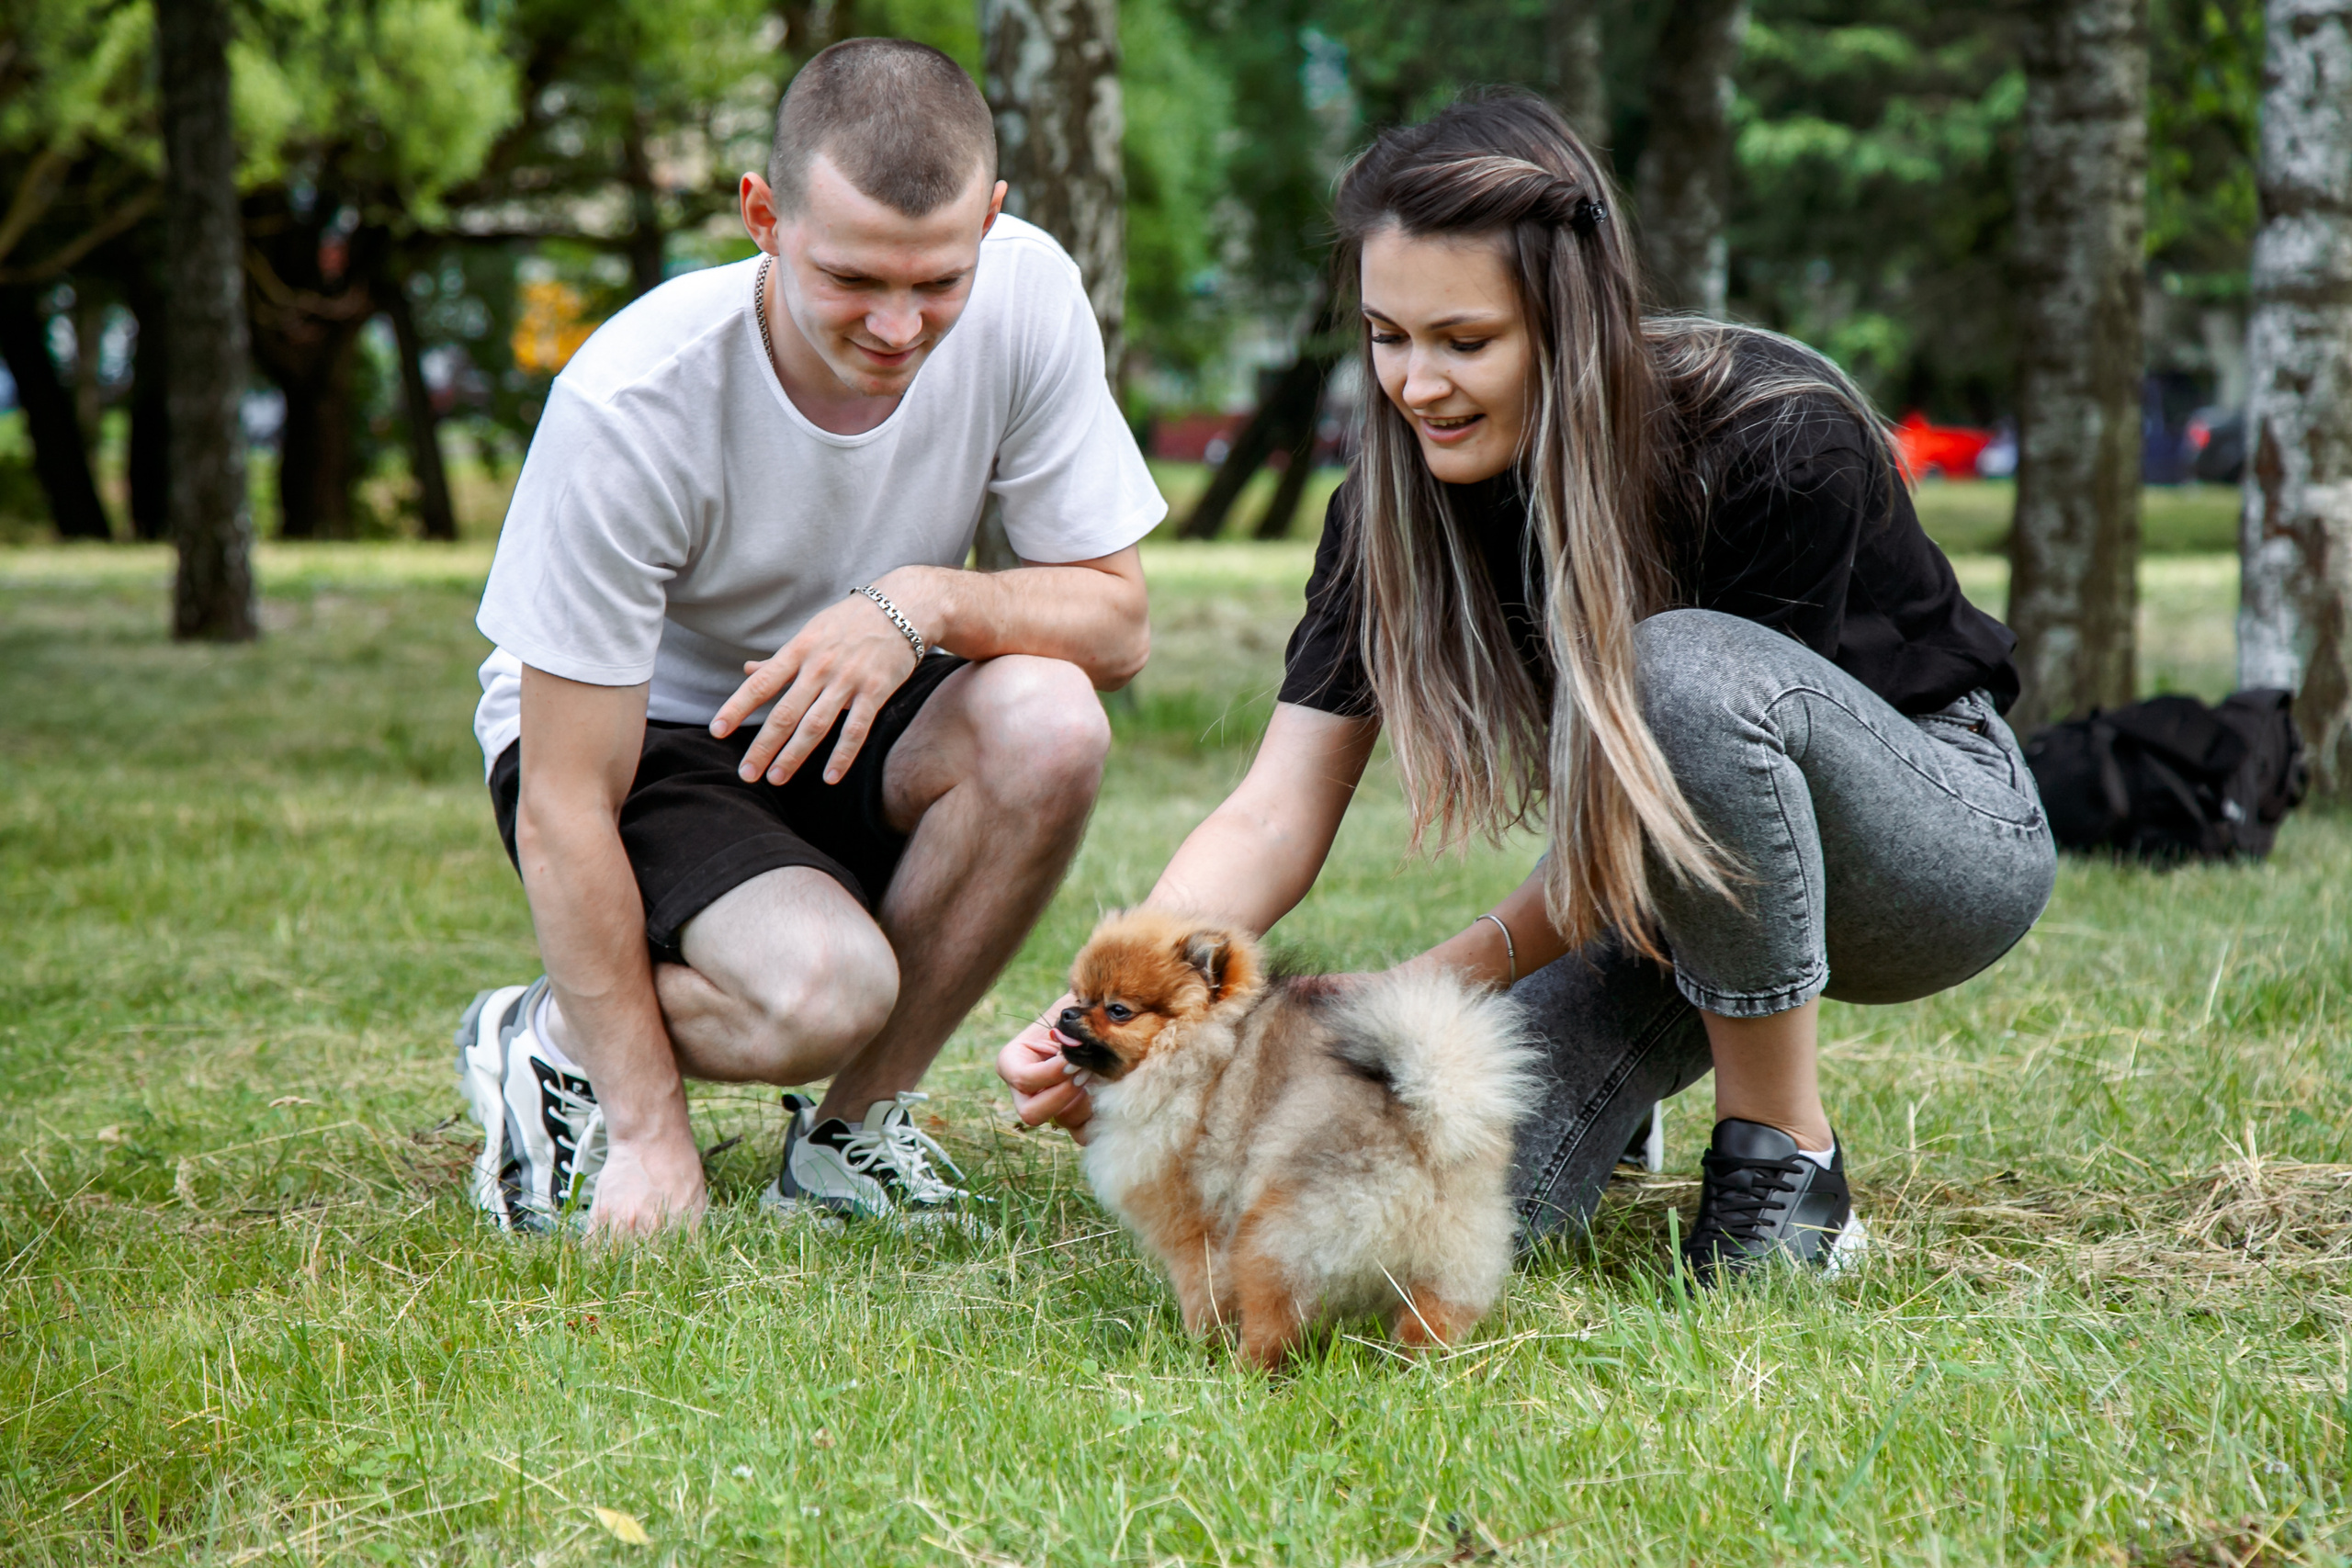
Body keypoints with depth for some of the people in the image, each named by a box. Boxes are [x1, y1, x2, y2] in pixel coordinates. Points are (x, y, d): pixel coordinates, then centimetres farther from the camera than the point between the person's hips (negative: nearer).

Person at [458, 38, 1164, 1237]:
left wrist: (925, 603, -34)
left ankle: (853, 1132, -8)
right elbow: (566, 806, -24)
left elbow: (1116, 620, -13)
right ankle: (548, 1042, 1)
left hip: (856, 726, 4)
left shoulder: (1024, 295, -20)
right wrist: (652, 1134, -24)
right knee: (824, 989, -33)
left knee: (1047, 723, -29)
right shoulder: (629, 407, -30)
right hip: (633, 739, -4)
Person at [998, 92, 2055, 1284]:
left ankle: (1787, 1160, -20)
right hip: (1699, 884, 5)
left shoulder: (1779, 444, -28)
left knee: (1683, 669, -37)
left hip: (1946, 825, -5)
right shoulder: (1402, 496, -14)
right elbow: (1274, 819, -19)